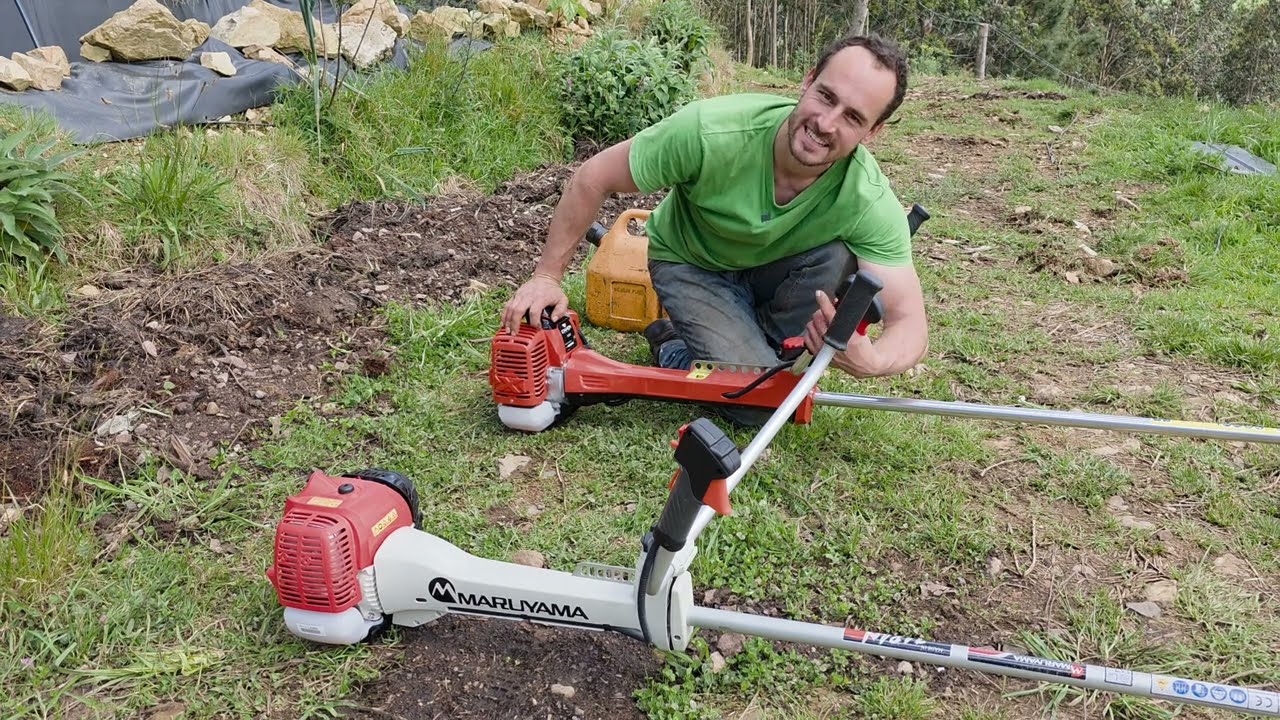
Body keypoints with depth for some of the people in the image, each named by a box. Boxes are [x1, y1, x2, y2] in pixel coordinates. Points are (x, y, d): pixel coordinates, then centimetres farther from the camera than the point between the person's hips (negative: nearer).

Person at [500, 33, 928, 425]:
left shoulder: (869, 199, -30)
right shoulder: (711, 131, -36)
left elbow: (910, 323, -29)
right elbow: (593, 178, -23)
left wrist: (871, 361, -52)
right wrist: (547, 277, -20)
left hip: (772, 268, 3)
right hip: (690, 264, -3)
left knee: (839, 256, -30)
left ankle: (761, 345, -1)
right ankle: (671, 345, 10)